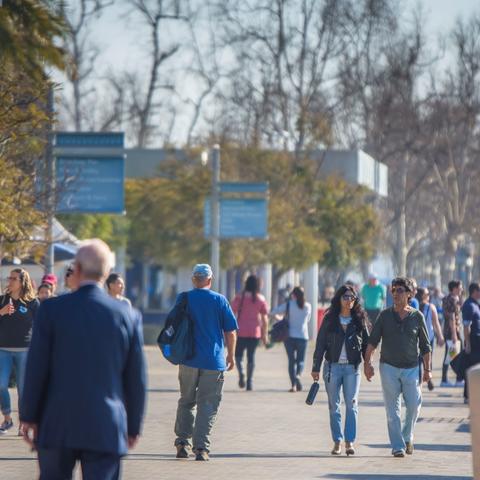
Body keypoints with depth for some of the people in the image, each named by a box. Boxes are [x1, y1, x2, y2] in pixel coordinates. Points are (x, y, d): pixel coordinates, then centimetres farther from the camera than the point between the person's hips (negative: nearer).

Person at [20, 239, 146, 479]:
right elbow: (136, 379, 4)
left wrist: (28, 416, 6)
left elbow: (36, 368, -3)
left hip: (57, 426, 0)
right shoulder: (126, 316, -1)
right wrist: (133, 426, 15)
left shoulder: (52, 309, -5)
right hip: (107, 429, 0)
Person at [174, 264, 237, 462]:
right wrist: (231, 355, 11)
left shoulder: (183, 299, 0)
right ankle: (201, 447, -3)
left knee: (186, 401, 15)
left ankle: (182, 442, 9)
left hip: (188, 358, 2)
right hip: (214, 361, -2)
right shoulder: (220, 300, -3)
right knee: (207, 404, 3)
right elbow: (231, 332, -1)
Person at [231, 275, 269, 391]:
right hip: (255, 332, 2)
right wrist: (265, 335, 10)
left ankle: (241, 373, -16)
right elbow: (265, 318, 3)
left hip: (241, 331, -2)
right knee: (251, 355, 9)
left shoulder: (240, 297, -4)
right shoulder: (261, 299, 3)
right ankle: (249, 381, 5)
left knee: (238, 354, 9)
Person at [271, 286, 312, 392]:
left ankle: (293, 384, -4)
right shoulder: (308, 306, 2)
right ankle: (298, 375, -22)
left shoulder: (289, 304, -5)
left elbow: (273, 312, -4)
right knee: (300, 360, 9)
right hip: (303, 336, 1)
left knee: (291, 360, 6)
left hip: (290, 336, -1)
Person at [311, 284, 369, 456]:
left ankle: (349, 442, -2)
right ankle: (337, 441, 10)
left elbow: (366, 344, 7)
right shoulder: (330, 320, 3)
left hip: (352, 368, 0)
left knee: (352, 405, -6)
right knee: (334, 406, 4)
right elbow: (320, 344, 4)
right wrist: (316, 368, 1)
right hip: (333, 366, 0)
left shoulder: (359, 320, 4)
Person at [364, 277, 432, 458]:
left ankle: (407, 437, 17)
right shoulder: (385, 315, 4)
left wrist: (427, 369, 3)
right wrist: (367, 363, -11)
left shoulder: (417, 317, 4)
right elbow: (372, 341, 1)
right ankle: (397, 446, 2)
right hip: (389, 367, 0)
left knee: (414, 405, -7)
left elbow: (425, 346, 8)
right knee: (392, 409, -2)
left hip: (411, 368, 0)